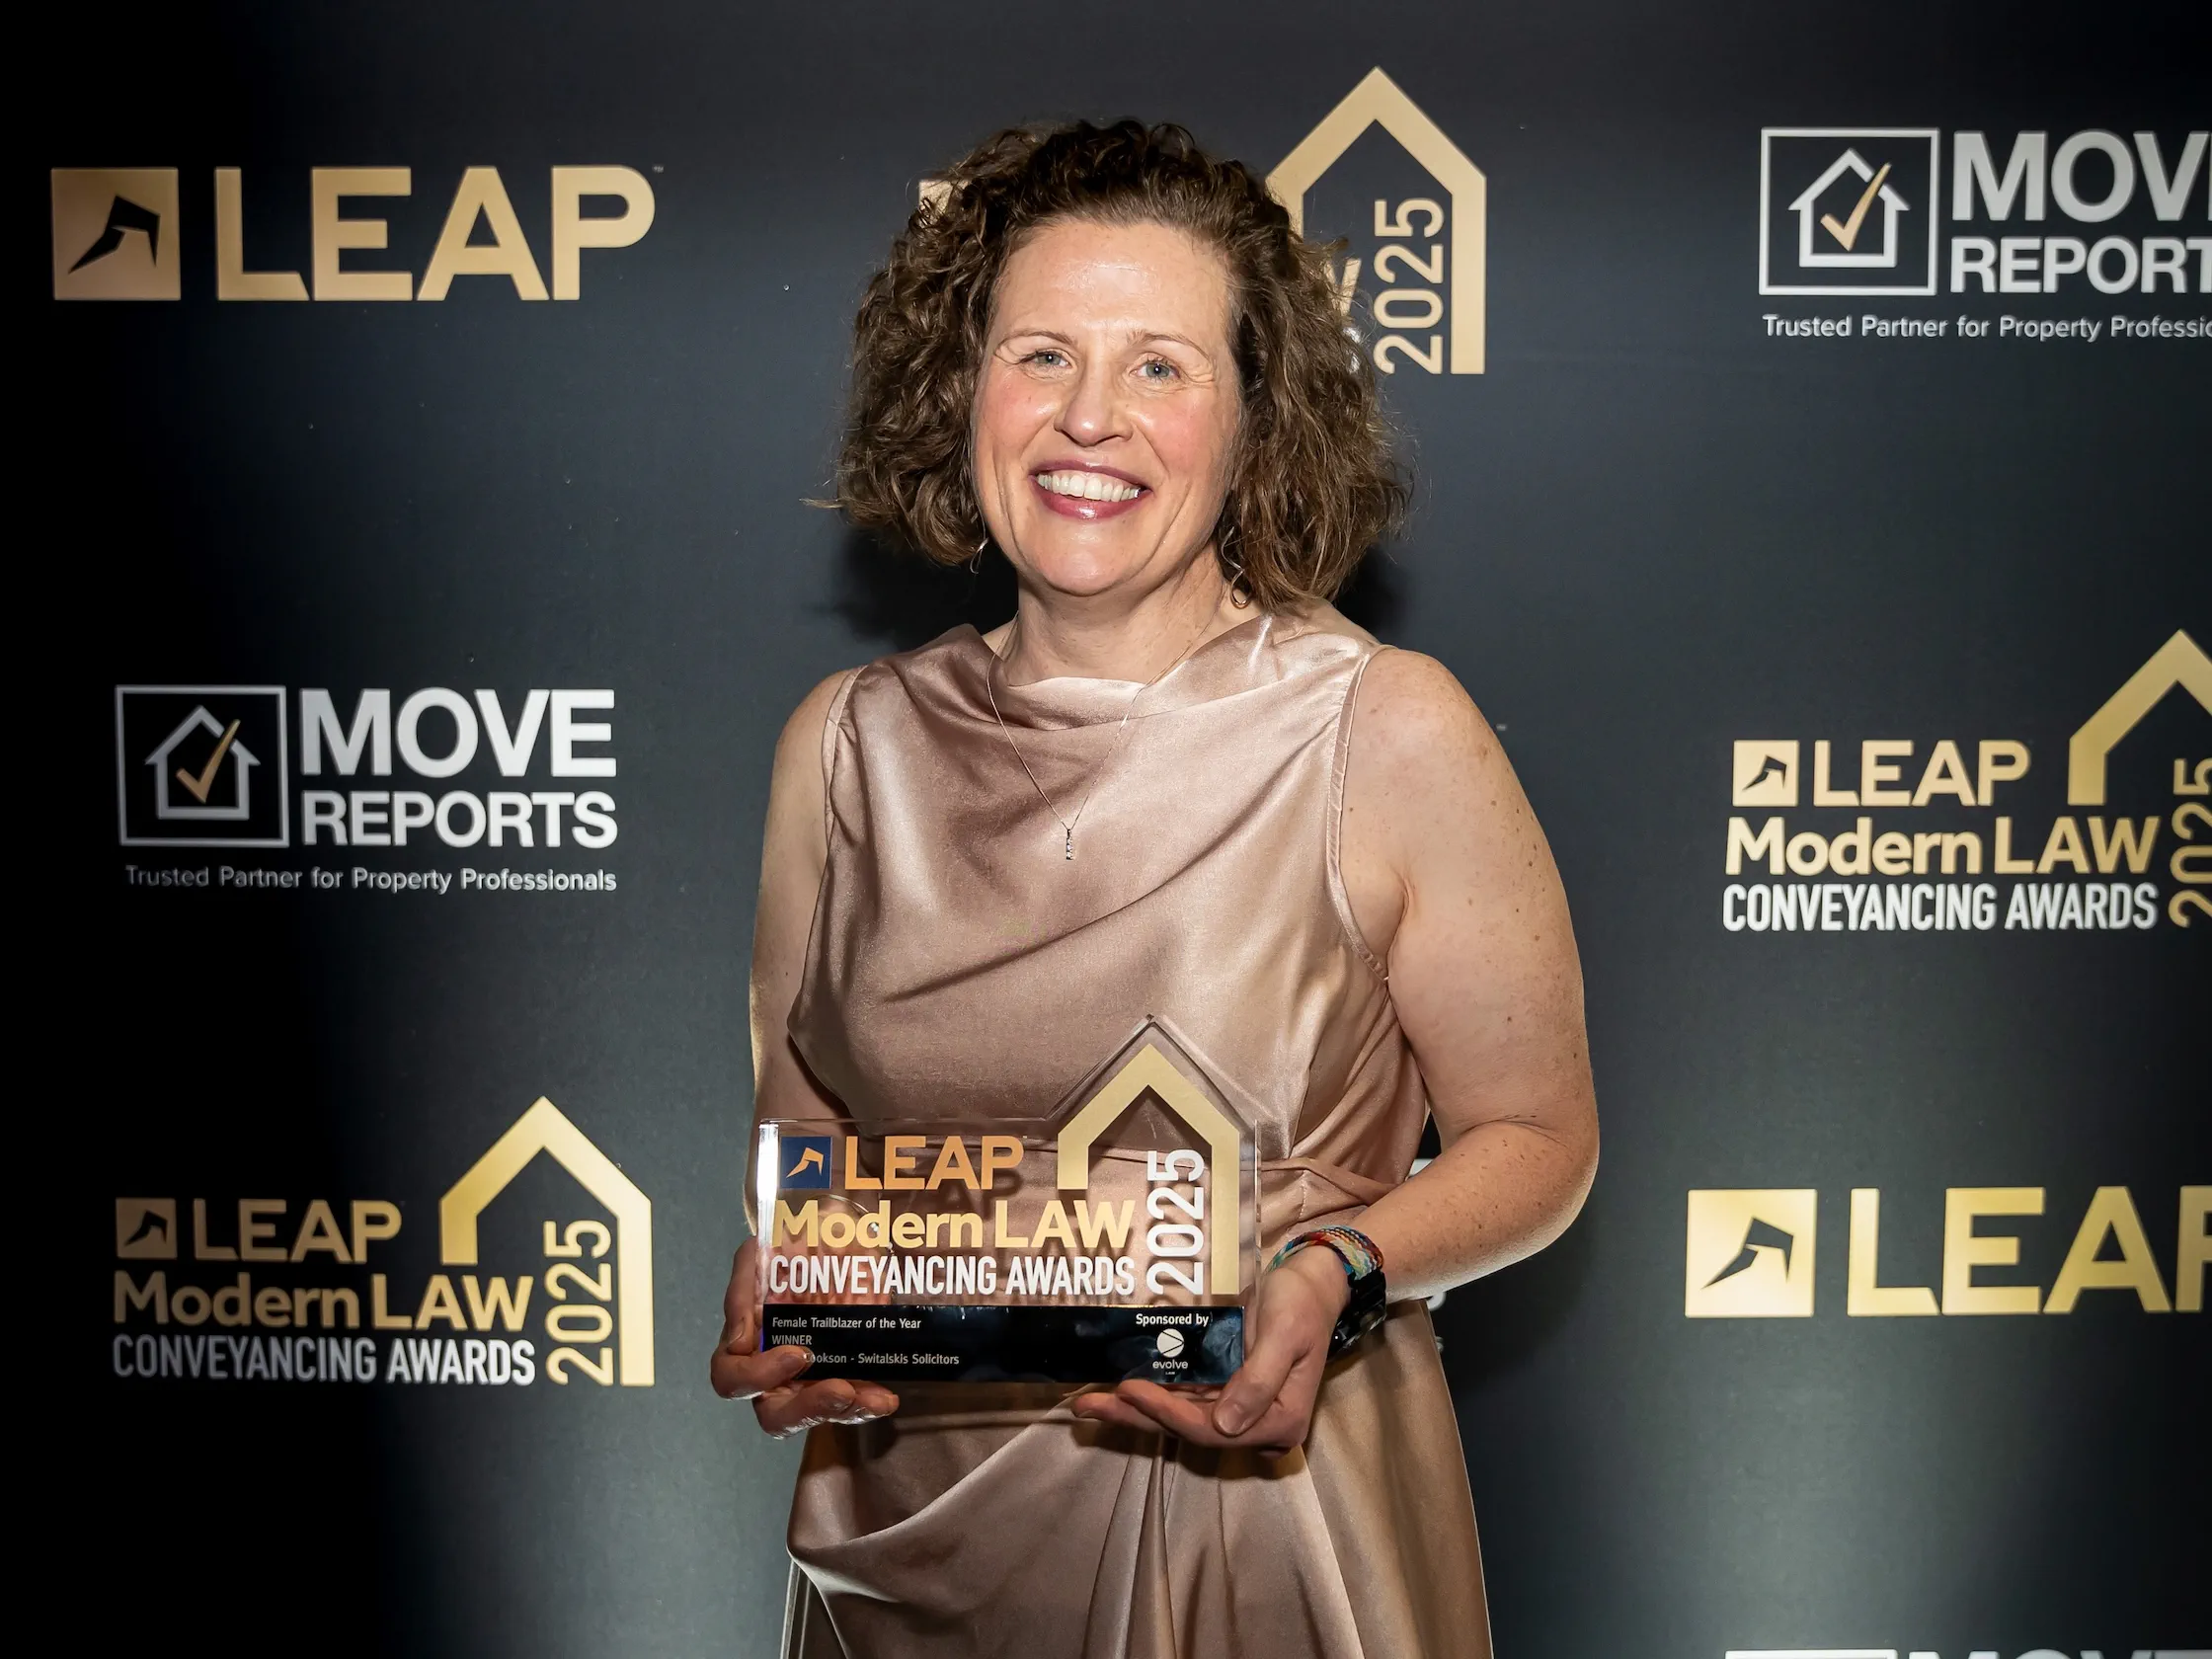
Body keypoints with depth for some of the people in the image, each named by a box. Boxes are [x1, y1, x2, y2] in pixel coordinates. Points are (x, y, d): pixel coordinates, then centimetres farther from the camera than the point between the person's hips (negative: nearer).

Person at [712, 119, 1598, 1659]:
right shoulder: (847, 745, -3)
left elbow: (1535, 1138, -5)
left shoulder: (1390, 732, -12)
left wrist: (1330, 1272, -21)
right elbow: (803, 1117, 9)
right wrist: (773, 1306, -10)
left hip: (1268, 1519, -2)